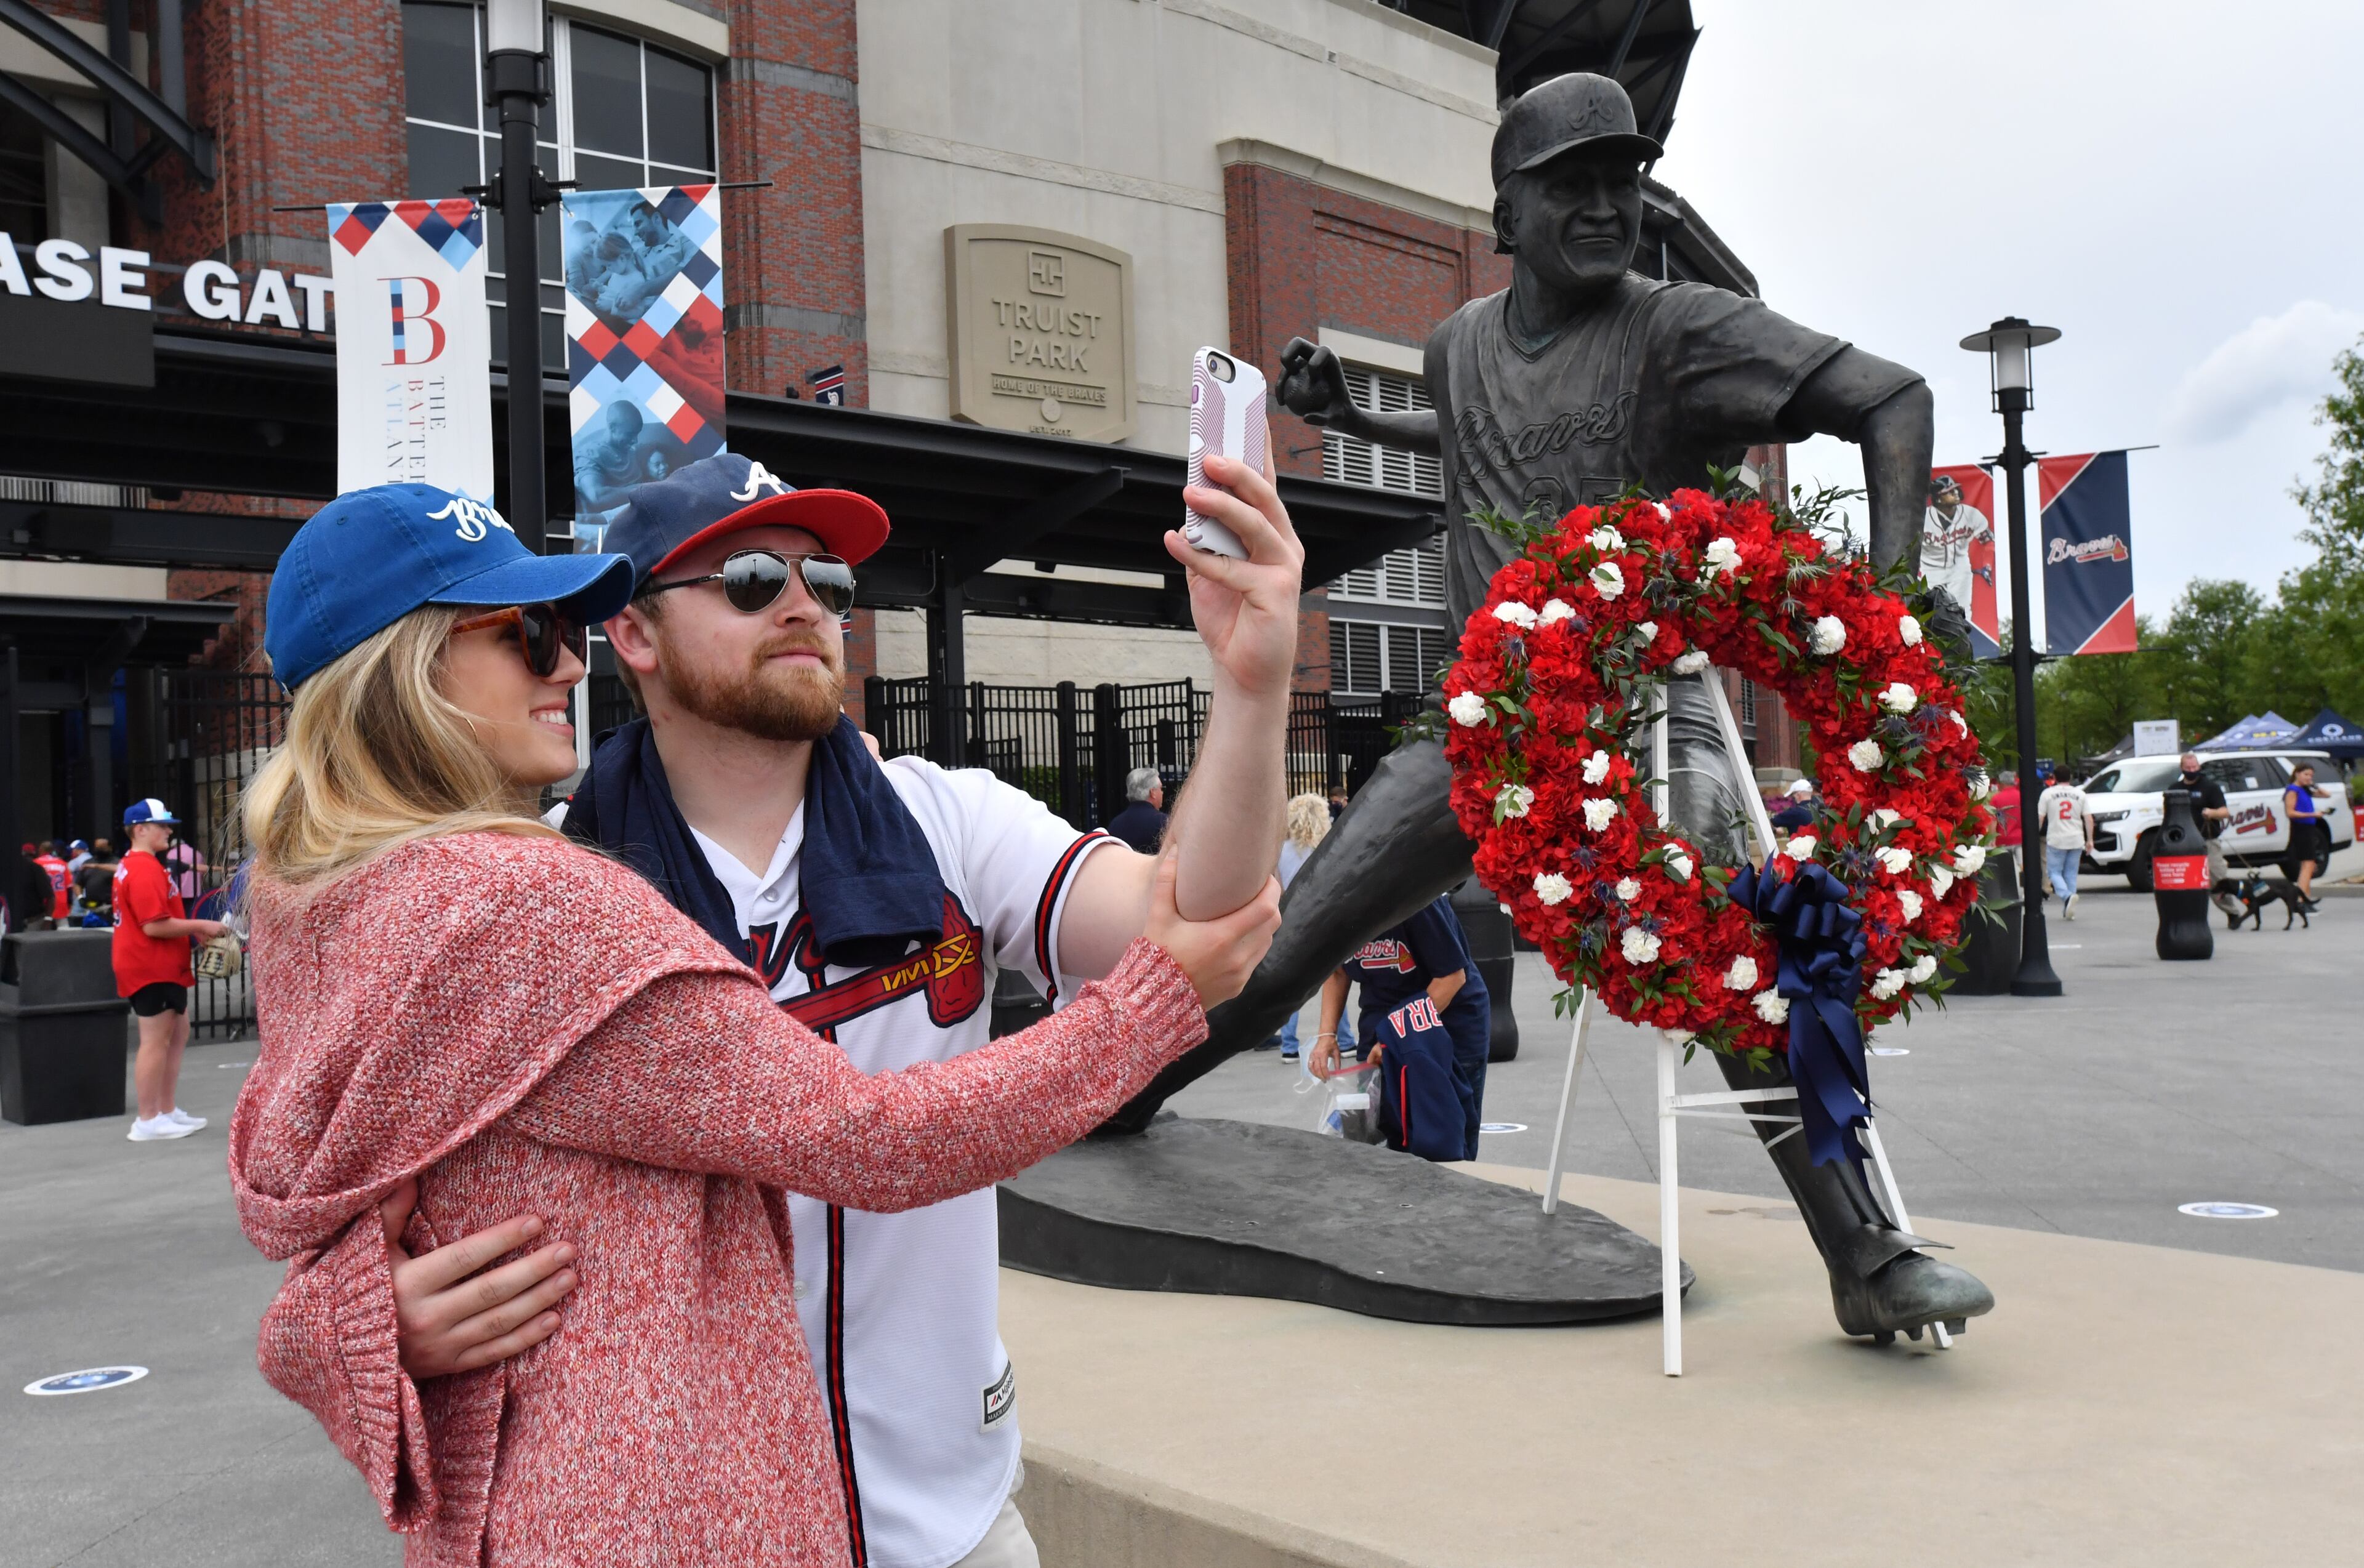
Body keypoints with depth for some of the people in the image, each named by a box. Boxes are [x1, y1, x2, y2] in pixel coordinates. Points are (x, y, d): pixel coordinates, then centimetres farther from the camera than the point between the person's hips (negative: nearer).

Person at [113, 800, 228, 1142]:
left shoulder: (135, 865, 17)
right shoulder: (146, 870, -18)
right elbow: (155, 926, -24)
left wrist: (192, 931, 11)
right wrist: (201, 926, -16)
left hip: (162, 968, 11)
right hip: (152, 969, -11)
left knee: (178, 1033, 16)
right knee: (156, 1041, -5)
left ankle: (168, 1111, 22)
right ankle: (148, 1122, 1)